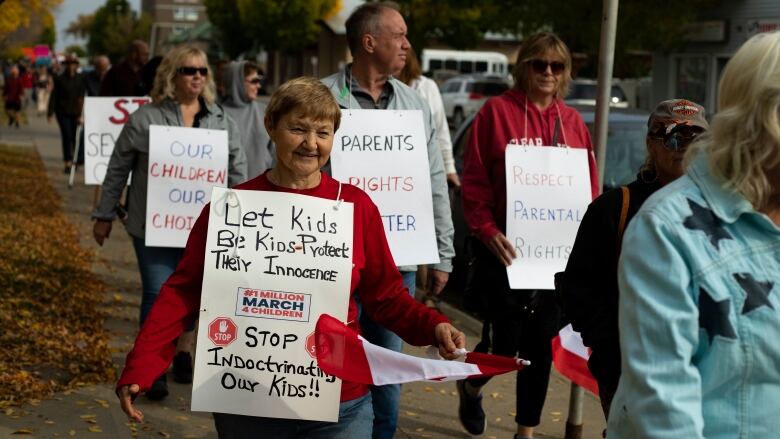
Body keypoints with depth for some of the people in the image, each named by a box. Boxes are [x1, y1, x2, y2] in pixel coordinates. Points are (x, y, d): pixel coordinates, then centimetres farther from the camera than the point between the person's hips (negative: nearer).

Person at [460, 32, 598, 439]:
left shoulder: (573, 121, 9)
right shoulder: (496, 111, -4)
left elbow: (589, 187, 10)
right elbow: (473, 181, -7)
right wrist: (488, 231, -19)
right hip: (505, 249, -4)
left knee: (541, 344, 8)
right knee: (505, 342, 0)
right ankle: (471, 386, 33)